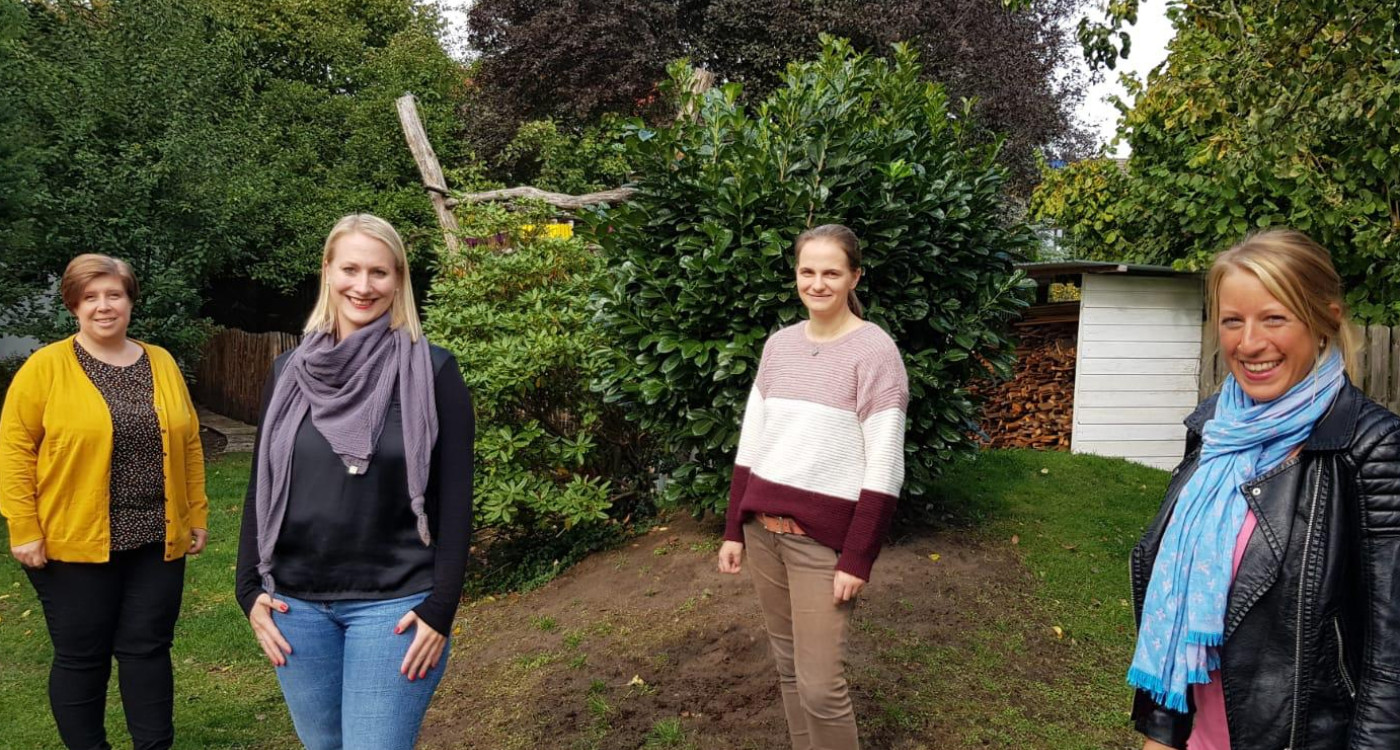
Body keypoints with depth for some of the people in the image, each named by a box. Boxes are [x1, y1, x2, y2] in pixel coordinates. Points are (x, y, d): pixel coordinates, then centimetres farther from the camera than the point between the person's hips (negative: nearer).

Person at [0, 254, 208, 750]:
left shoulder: (161, 363, 8)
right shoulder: (45, 367, -4)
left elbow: (189, 444, 11)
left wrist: (197, 514, 10)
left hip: (156, 542, 3)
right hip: (74, 543, -3)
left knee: (148, 650, 9)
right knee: (82, 658, 8)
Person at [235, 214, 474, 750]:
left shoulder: (432, 371, -7)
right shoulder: (289, 372, 5)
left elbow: (454, 500, -8)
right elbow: (260, 489, 11)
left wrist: (440, 608, -11)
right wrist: (251, 588, 5)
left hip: (393, 603, -4)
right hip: (297, 603, 4)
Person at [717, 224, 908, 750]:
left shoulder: (875, 350, -10)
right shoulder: (778, 344, 7)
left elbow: (883, 468, -12)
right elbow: (751, 442, 11)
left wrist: (857, 558, -15)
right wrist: (734, 529, 8)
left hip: (823, 536, -5)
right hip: (762, 528, 6)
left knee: (820, 684, -3)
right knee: (787, 665, 15)